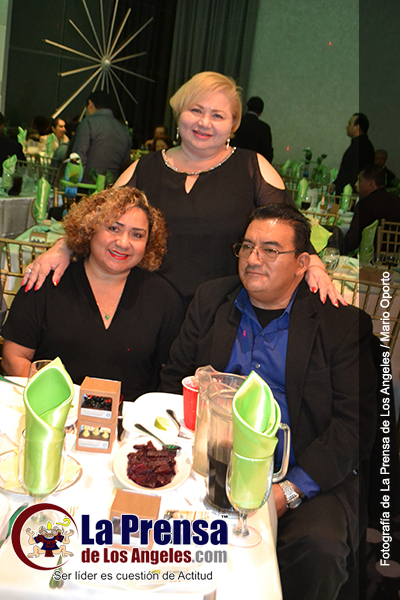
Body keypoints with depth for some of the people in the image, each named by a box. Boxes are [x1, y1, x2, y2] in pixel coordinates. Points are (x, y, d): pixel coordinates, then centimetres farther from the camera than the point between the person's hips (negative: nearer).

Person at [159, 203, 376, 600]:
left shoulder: (343, 324, -1)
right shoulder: (211, 300, 10)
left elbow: (355, 422, -6)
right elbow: (174, 380, 11)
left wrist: (291, 490, -16)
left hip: (307, 475, -2)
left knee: (319, 546, -29)